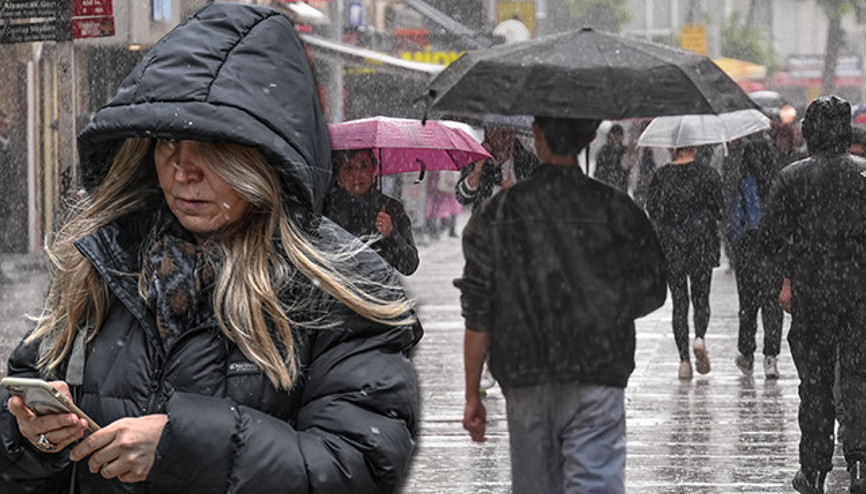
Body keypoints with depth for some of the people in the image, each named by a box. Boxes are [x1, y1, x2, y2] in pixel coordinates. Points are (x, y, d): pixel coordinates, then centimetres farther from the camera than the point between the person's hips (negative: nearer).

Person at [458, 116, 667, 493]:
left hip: (526, 382, 1)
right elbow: (651, 294, 4)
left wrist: (472, 396, 3)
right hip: (597, 384, -1)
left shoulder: (500, 212, -2)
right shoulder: (616, 208, -2)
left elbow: (477, 316, -2)